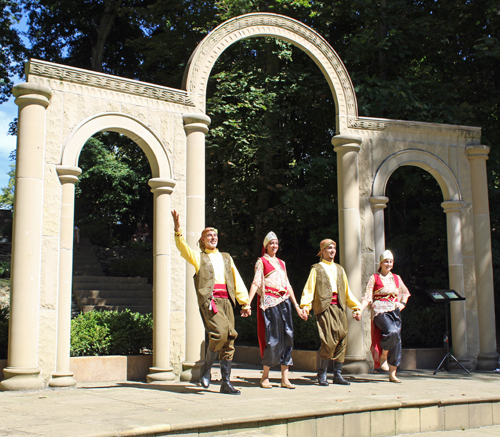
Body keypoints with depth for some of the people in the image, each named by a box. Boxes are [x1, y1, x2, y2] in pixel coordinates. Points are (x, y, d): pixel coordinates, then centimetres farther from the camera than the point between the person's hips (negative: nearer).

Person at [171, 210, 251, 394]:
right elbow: (183, 248, -7)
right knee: (220, 333, -23)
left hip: (226, 301, 5)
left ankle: (226, 383, 9)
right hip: (209, 301, -5)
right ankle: (206, 368, -1)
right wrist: (178, 230, -23)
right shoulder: (198, 257, 12)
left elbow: (237, 281, 20)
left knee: (229, 341, 2)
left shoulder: (226, 258, 24)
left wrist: (245, 303, 13)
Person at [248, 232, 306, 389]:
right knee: (273, 338, -10)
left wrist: (296, 305, 17)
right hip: (269, 302, -6)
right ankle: (265, 376, 2)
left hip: (284, 301, 6)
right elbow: (256, 283, -6)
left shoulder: (281, 263, 21)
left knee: (287, 337, 0)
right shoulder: (262, 261, 5)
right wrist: (248, 302, -17)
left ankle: (285, 378, 2)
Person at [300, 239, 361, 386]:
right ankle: (322, 374, -1)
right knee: (329, 341, -14)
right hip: (325, 308, -5)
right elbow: (309, 289, -1)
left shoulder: (339, 269, 23)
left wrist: (355, 306, 14)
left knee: (341, 340, 0)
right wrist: (305, 305, -15)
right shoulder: (317, 269, 8)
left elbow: (347, 291, 24)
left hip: (340, 308, 5)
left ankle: (337, 374, 8)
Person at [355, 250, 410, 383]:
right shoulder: (374, 278, 5)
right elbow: (367, 297, -1)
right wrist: (360, 310, -14)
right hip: (380, 310, -5)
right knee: (392, 332, -31)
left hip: (394, 311, 5)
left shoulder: (396, 278, 16)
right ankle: (383, 356, -5)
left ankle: (392, 374, 7)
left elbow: (405, 292, 30)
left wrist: (403, 303, 11)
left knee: (397, 341, -1)